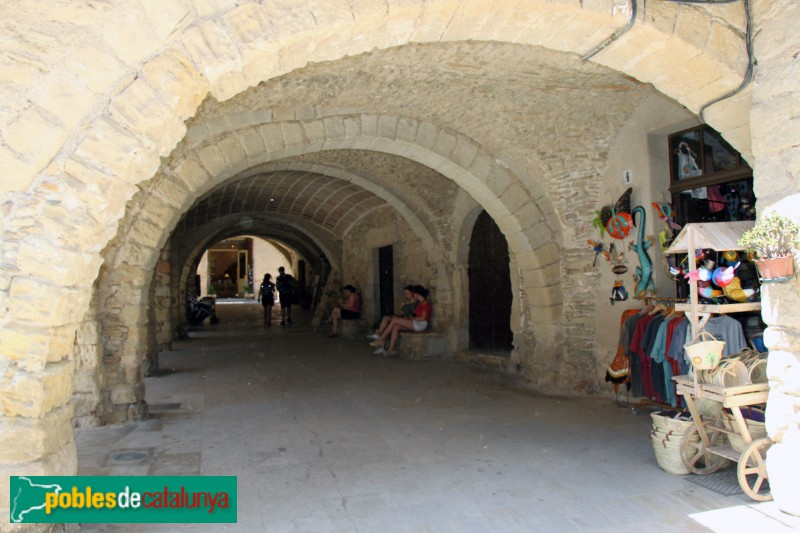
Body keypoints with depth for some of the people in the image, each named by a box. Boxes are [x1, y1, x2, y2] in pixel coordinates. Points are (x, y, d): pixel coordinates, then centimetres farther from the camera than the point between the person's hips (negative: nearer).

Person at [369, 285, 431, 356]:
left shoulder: (425, 303, -9)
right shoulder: (420, 303, 20)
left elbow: (423, 318, -17)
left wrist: (411, 318, -10)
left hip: (421, 324, -9)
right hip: (415, 324, 9)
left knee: (394, 319, -16)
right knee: (395, 327, -10)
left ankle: (380, 340, -10)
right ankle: (390, 349, -17)